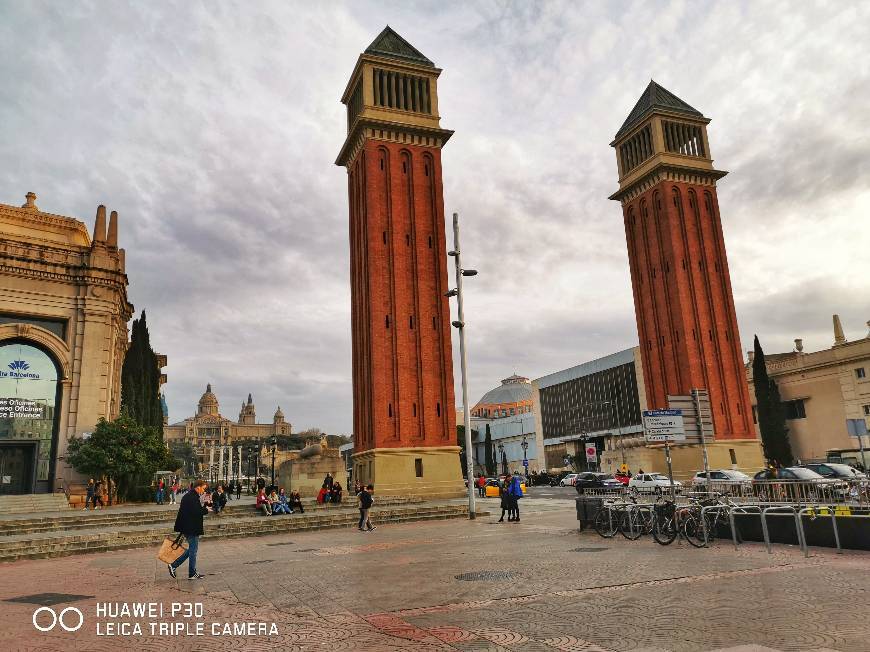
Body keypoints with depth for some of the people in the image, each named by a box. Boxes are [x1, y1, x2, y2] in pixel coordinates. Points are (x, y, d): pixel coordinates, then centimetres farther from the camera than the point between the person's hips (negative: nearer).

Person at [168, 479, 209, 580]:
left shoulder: (188, 496, 13)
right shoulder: (193, 498, -20)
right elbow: (196, 512, -26)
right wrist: (206, 510, -12)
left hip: (187, 527, 10)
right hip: (192, 528, -10)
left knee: (192, 549, 20)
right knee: (193, 550, 2)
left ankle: (174, 565, 20)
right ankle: (192, 574, 12)